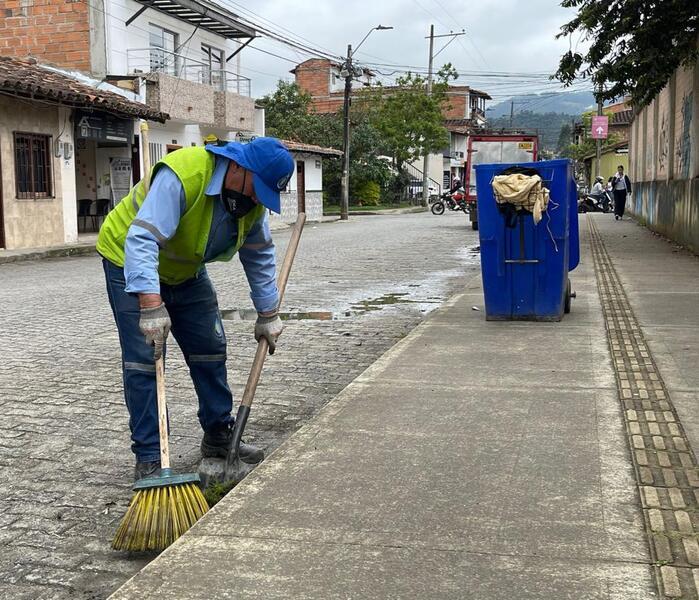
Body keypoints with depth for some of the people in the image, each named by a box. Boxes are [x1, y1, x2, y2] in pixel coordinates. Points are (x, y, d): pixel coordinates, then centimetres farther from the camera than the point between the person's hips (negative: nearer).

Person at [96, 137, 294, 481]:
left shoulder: (254, 197, -12)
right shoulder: (181, 175, -36)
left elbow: (259, 257, 0)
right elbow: (141, 241, -43)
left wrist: (268, 315, 0)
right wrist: (151, 306, -51)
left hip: (185, 271, 7)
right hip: (132, 263, -7)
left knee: (210, 350, 8)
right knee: (144, 361, -12)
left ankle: (220, 437, 22)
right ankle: (149, 459, -4)